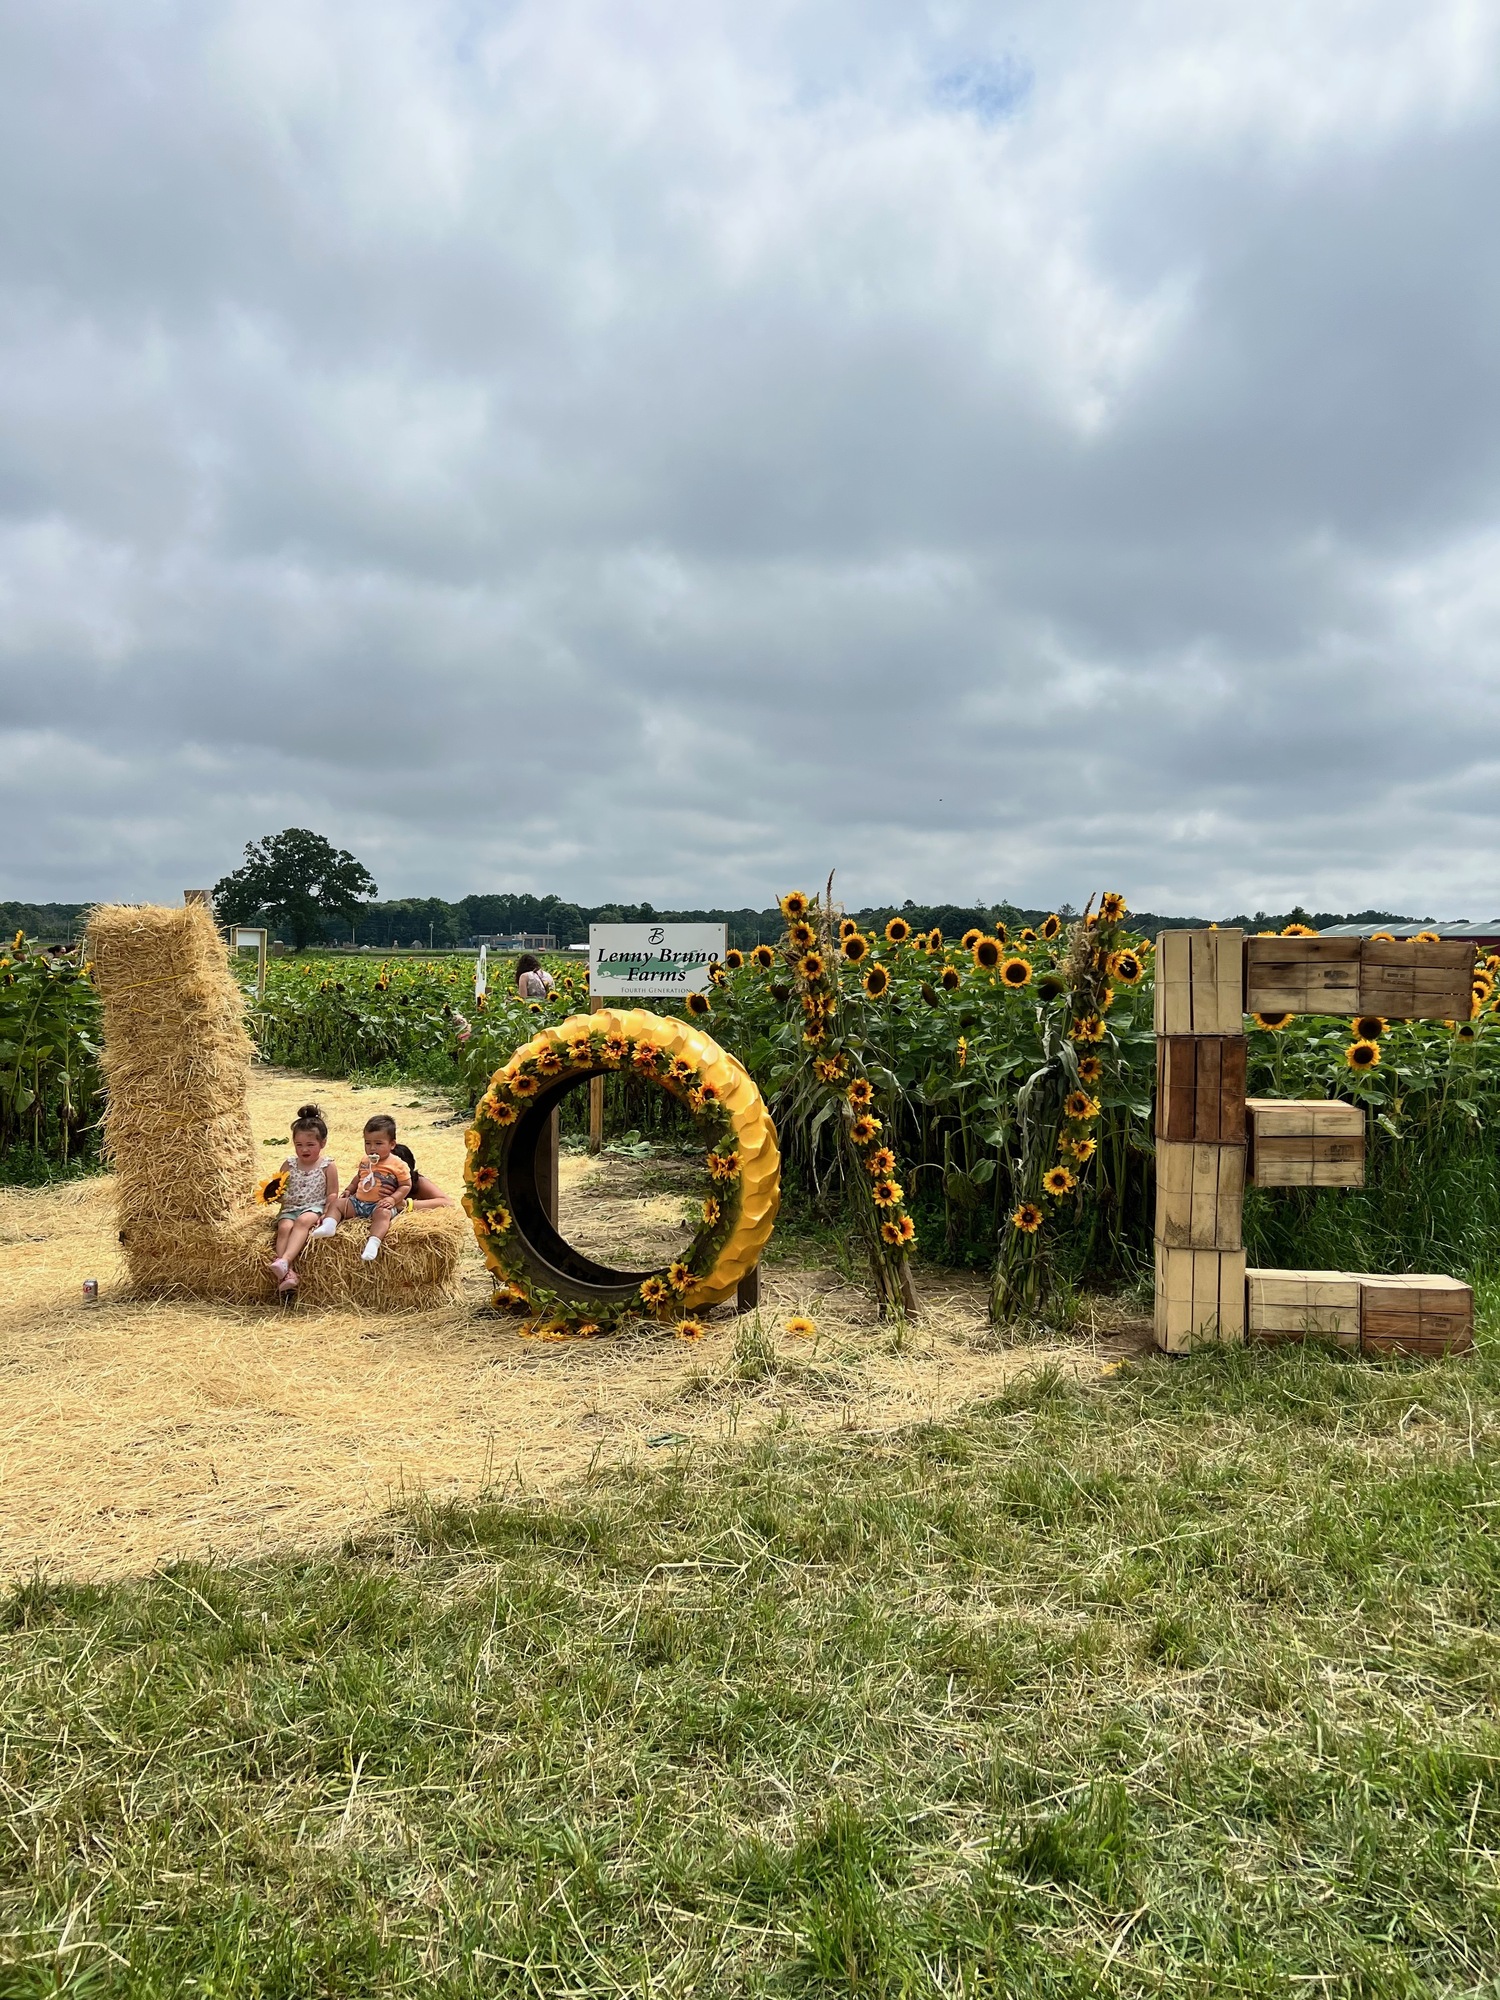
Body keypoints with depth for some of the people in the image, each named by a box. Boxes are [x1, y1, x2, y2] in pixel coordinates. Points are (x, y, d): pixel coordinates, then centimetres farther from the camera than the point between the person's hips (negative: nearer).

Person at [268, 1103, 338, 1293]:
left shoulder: (327, 1166, 2)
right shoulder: (289, 1165, 10)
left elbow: (332, 1194, 0)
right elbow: (281, 1193, 15)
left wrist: (326, 1212, -16)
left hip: (315, 1208, -3)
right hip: (290, 1208, 3)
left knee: (303, 1221, -36)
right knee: (284, 1227, -29)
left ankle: (284, 1261, -52)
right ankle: (287, 1273, -41)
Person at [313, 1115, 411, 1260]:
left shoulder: (398, 1164, -6)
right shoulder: (365, 1162, 14)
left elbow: (406, 1186, -6)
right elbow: (357, 1178, 31)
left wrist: (392, 1199, -20)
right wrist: (348, 1190, 16)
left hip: (381, 1205, -7)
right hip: (358, 1201, 7)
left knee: (383, 1213, -38)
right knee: (337, 1203, -1)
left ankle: (373, 1242, -57)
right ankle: (328, 1225, -25)